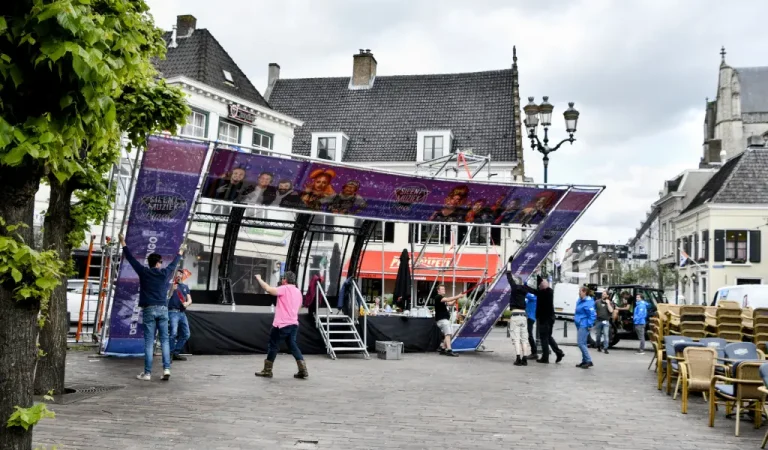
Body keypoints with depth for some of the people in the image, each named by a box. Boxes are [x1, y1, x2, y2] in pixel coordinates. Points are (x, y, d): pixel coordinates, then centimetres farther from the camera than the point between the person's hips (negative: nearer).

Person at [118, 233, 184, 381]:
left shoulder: (144, 272, 0)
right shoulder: (165, 273, 5)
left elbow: (131, 258, 9)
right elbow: (174, 263, 24)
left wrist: (123, 243, 21)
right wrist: (180, 253, 44)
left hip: (149, 309, -1)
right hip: (162, 309, 1)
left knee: (149, 342, -1)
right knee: (164, 340, 5)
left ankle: (147, 373, 0)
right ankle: (166, 369, -5)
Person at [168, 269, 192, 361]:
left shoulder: (185, 287, 19)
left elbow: (189, 300, 14)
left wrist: (187, 303, -8)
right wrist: (173, 289, -20)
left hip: (182, 313, 7)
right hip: (173, 312, -6)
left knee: (185, 334, 7)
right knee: (174, 333, -21)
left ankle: (176, 353, 18)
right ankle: (170, 354, -9)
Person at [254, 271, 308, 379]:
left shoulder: (284, 289, -12)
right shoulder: (298, 291, 13)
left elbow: (268, 289, -21)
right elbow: (299, 306, 25)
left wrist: (259, 279, -9)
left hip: (281, 324, -7)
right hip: (294, 324, 8)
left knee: (272, 346, 4)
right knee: (293, 346, 12)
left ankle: (267, 371, 11)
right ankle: (303, 370, 4)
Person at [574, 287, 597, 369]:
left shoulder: (588, 303, -18)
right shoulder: (580, 301, 11)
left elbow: (593, 315, -21)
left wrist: (589, 325, -21)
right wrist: (576, 318, 22)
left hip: (584, 325, -10)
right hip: (579, 325, 10)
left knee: (581, 343, -11)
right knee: (582, 343, 14)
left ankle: (589, 361, -7)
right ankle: (584, 361, 21)